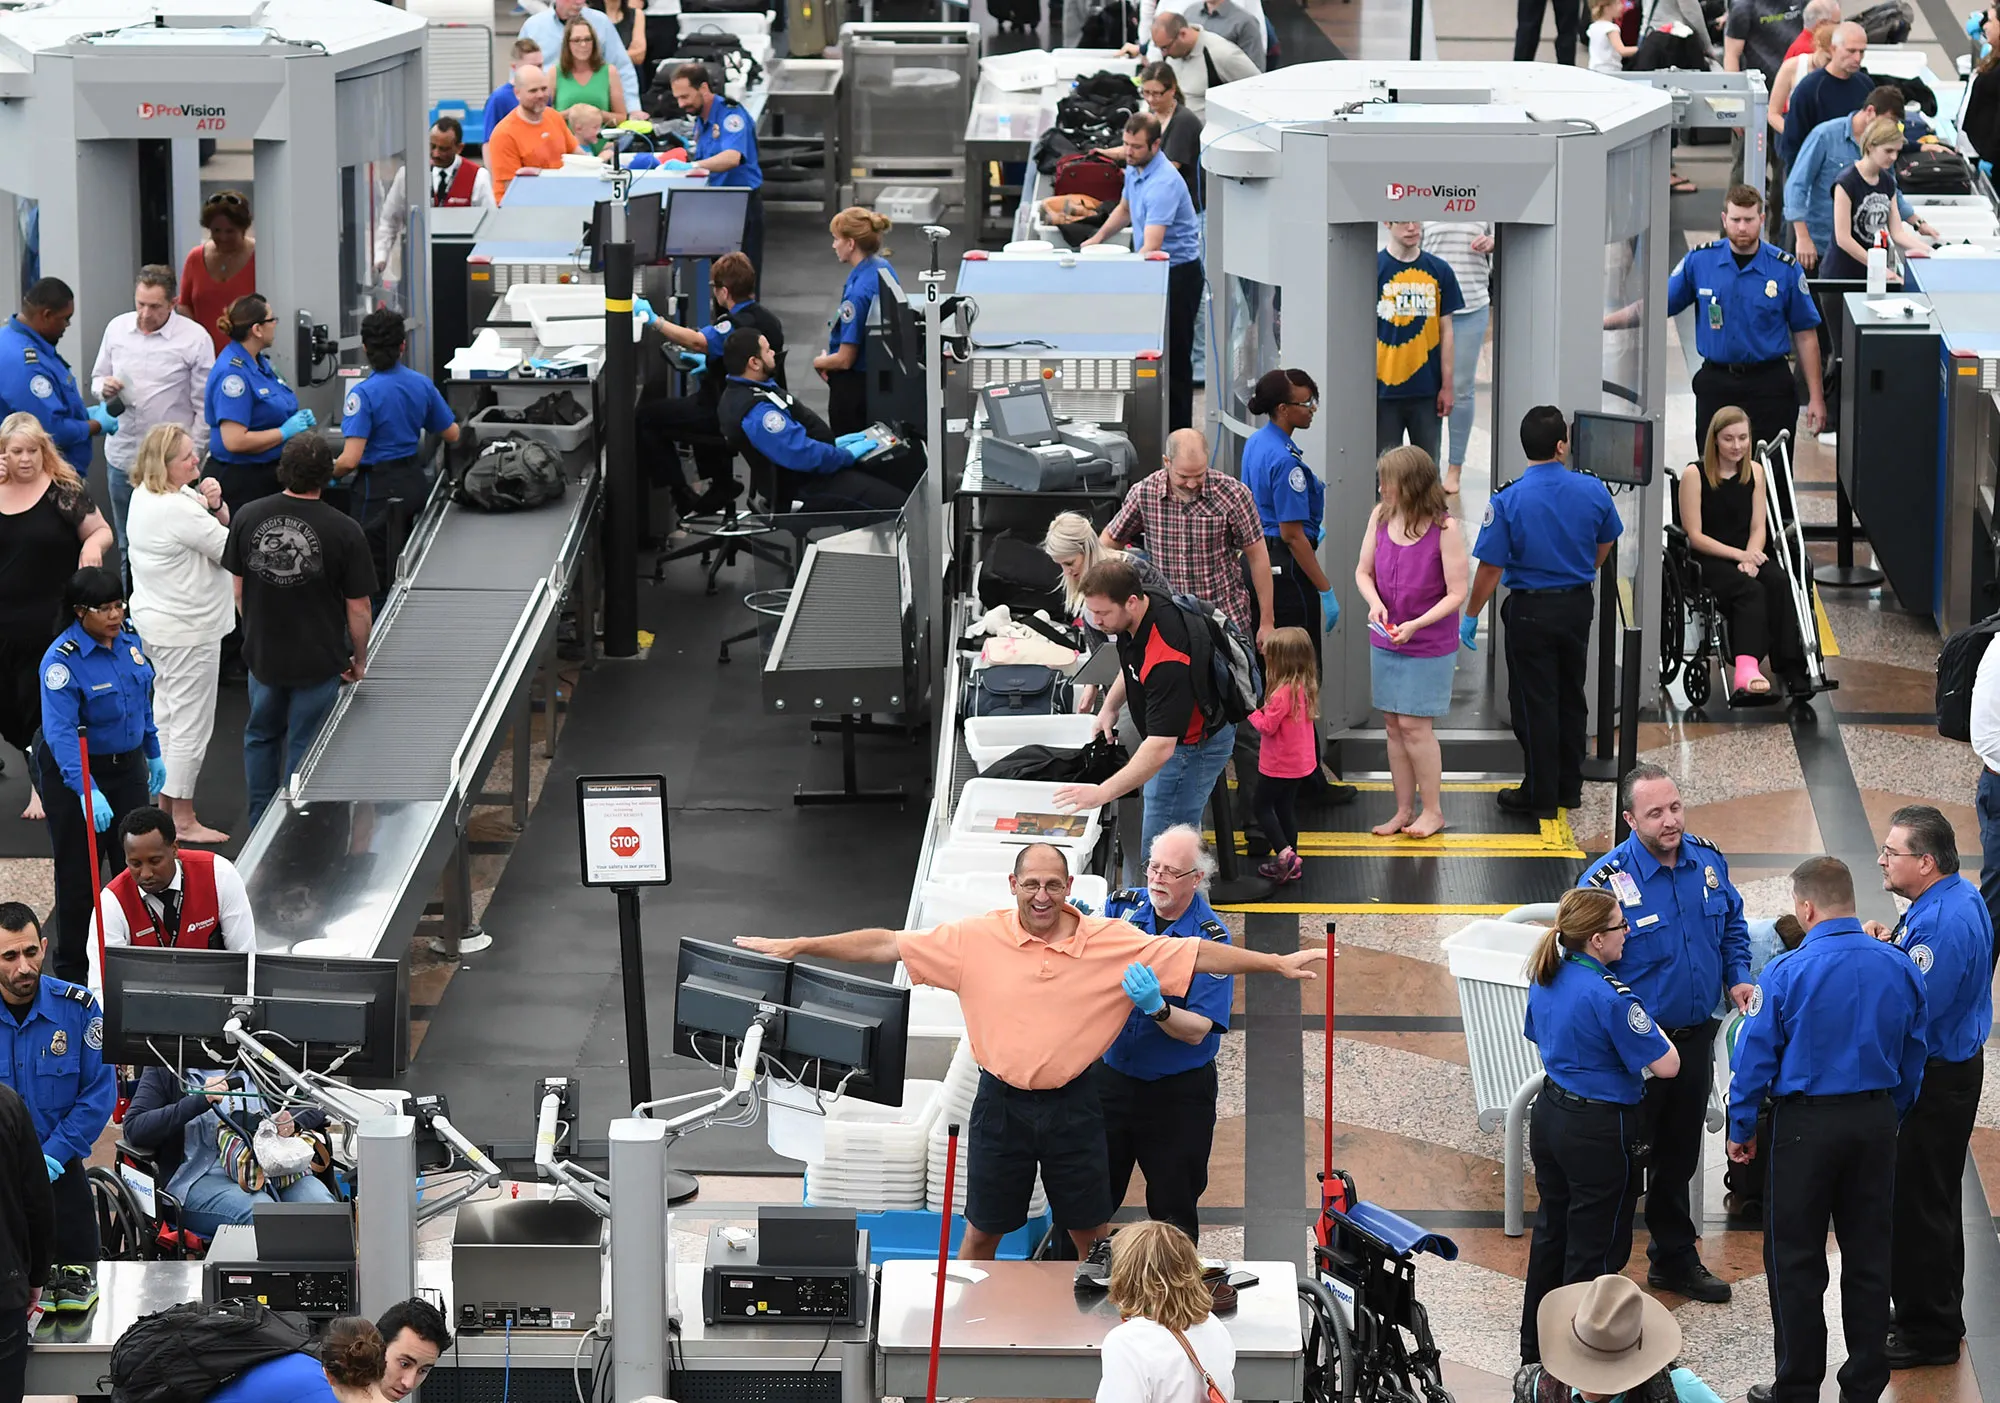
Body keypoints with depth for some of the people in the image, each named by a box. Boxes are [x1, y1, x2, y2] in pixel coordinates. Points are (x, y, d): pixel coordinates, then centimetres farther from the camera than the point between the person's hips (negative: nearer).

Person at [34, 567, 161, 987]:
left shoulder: (129, 636, -2)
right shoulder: (62, 661, -25)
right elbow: (61, 732, -32)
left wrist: (153, 752, 20)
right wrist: (87, 791, -41)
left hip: (127, 764, 6)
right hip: (74, 770, -6)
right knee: (79, 872, 1)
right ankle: (72, 969, 14)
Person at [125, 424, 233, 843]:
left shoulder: (145, 496, 5)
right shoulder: (178, 510, -28)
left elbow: (222, 529, 8)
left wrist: (215, 505, -13)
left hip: (155, 621, 11)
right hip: (188, 629, -11)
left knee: (166, 715, 20)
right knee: (190, 723, -1)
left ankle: (165, 807, 31)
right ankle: (184, 820, 7)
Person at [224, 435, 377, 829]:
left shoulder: (247, 518, -9)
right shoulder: (344, 531, -18)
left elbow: (238, 590, 2)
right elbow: (358, 609, -12)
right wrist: (359, 659, 5)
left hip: (262, 652, 3)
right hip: (319, 659, -3)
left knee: (261, 737, 23)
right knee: (304, 748, 9)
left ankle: (260, 827, 30)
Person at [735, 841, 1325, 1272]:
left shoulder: (1112, 943, -8)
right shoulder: (976, 939, -7)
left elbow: (1197, 955, -6)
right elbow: (887, 945, -6)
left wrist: (1278, 964, -11)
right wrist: (799, 946, -9)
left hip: (1073, 1101, 0)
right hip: (1002, 1099, 0)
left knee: (1090, 1226, 8)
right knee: (983, 1227, 10)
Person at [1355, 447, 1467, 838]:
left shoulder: (1445, 528, -17)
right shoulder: (1381, 516, -2)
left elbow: (1456, 594, -14)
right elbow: (1363, 571, 7)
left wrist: (1415, 625, -23)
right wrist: (1374, 602, -13)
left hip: (1429, 646, -5)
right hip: (1385, 641, 5)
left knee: (1414, 726, -4)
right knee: (1393, 725, 9)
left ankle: (1433, 810, 10)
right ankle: (1404, 810, 19)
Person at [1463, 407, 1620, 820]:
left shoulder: (1508, 500, -19)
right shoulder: (1593, 491, -7)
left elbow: (1490, 568, -17)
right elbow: (1605, 544, 10)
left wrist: (1470, 617, -4)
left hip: (1531, 611, -4)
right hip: (1578, 605, 4)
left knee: (1535, 703, 4)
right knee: (1571, 696, 17)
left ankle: (1541, 796, 9)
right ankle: (1569, 787, 25)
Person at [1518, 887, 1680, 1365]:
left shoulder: (1545, 979, 1)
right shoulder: (1610, 997, -25)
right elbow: (1667, 1065, -20)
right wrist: (1647, 1026, -2)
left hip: (1549, 1114, 8)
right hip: (1598, 1130, -8)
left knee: (1551, 1232, 21)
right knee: (1593, 1250, 4)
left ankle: (1535, 1350, 32)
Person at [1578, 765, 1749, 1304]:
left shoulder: (1707, 861, -2)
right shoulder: (1608, 880, -20)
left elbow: (1732, 925, 15)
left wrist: (1737, 978, -2)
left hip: (1696, 1037, 6)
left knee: (1680, 1155, 21)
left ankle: (1675, 1257, 37)